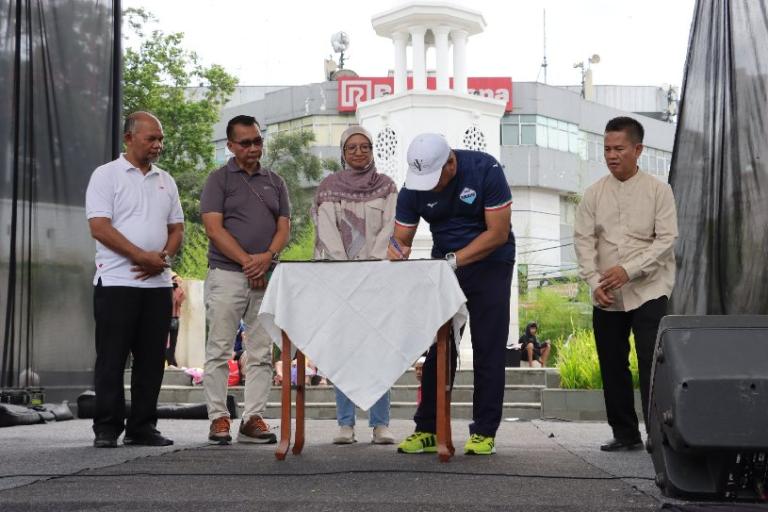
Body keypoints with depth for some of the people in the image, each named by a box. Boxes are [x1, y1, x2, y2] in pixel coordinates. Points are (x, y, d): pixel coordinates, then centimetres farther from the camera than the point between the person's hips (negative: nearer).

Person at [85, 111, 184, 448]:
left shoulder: (165, 181, 15)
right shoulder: (106, 176, -1)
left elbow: (177, 228, 15)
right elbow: (99, 227, -11)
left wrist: (163, 258, -5)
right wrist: (142, 256, -16)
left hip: (158, 282, 5)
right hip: (117, 280, -5)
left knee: (152, 359, 6)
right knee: (112, 358, -2)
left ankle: (142, 427, 13)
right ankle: (107, 429, 5)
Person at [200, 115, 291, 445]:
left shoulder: (275, 183, 16)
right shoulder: (219, 180, 3)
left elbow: (284, 228, 9)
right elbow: (214, 228, -7)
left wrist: (267, 257, -11)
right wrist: (247, 260, -14)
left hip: (266, 278, 4)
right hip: (226, 274, -4)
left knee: (262, 353, 3)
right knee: (219, 352, -3)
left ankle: (253, 418, 7)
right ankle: (218, 418, 2)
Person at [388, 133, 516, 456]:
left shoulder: (485, 170, -20)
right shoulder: (413, 189, -10)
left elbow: (498, 232, -21)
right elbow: (402, 238, -4)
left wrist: (453, 260, -28)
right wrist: (397, 251, -29)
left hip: (489, 263, -3)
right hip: (444, 265, 3)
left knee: (488, 350, -3)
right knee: (438, 348, 1)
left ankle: (484, 432, 2)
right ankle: (427, 429, 5)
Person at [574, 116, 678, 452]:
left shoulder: (658, 190, -1)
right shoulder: (594, 194, 6)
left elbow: (666, 239, -7)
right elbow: (584, 239, 2)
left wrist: (629, 270, -18)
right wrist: (595, 282, -11)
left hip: (648, 291, -3)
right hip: (606, 297, 3)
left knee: (651, 363, -10)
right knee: (612, 366, 7)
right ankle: (625, 433, 17)